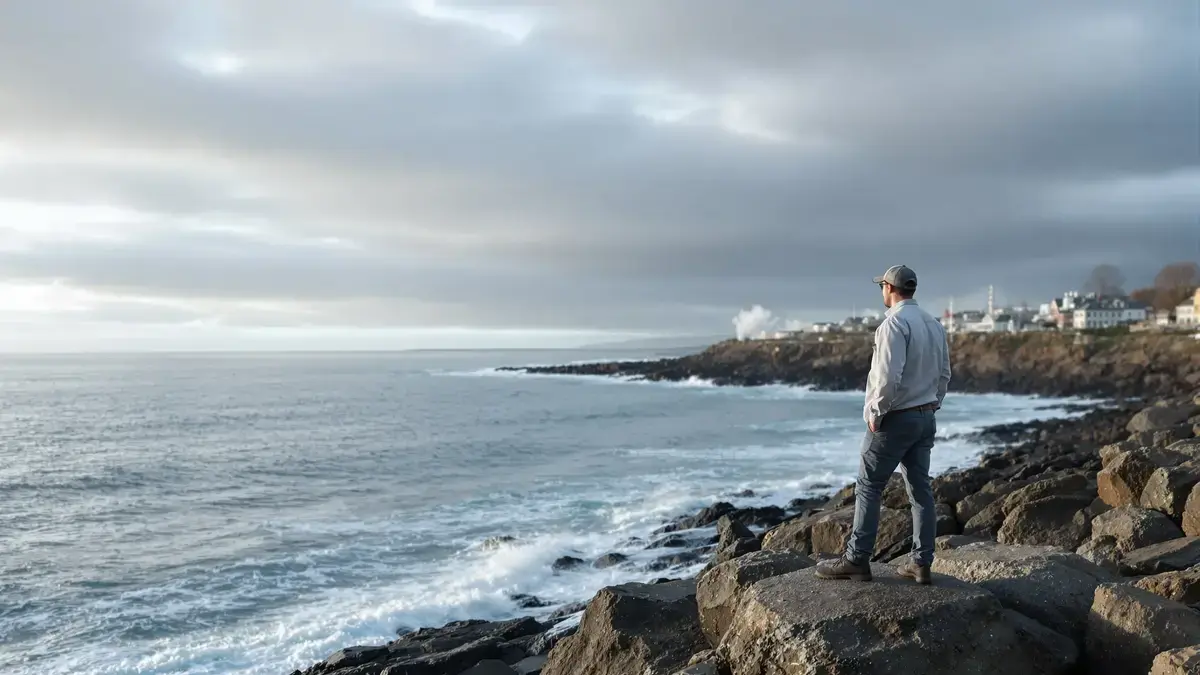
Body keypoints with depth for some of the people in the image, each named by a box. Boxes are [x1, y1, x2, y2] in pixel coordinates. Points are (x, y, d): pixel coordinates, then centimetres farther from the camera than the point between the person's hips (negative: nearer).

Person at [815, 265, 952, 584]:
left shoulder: (894, 323, -16)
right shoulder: (934, 324, 11)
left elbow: (888, 376, -24)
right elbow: (944, 374, 14)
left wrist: (875, 413, -13)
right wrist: (930, 406, 18)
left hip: (895, 418, -8)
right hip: (926, 418, 8)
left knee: (868, 488, -1)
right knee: (920, 489, 10)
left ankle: (856, 560, 2)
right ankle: (921, 563, 13)